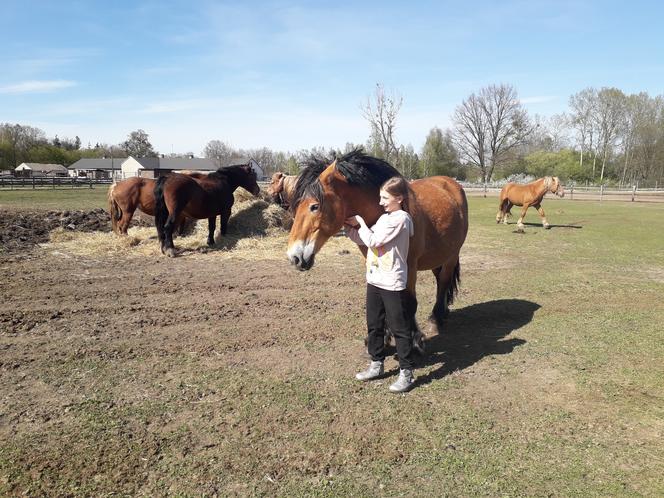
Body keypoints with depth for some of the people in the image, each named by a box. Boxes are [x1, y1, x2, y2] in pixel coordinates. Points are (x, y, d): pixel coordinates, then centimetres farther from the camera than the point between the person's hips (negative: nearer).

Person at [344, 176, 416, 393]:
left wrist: (360, 222, -7)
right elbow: (364, 240, 15)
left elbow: (373, 241, -18)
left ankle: (406, 373, 11)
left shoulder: (400, 218, -15)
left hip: (393, 283, -9)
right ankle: (377, 364, 32)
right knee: (374, 325, 17)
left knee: (400, 328, 1)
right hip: (374, 280, 9)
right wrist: (351, 227, 0)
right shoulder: (385, 217, 12)